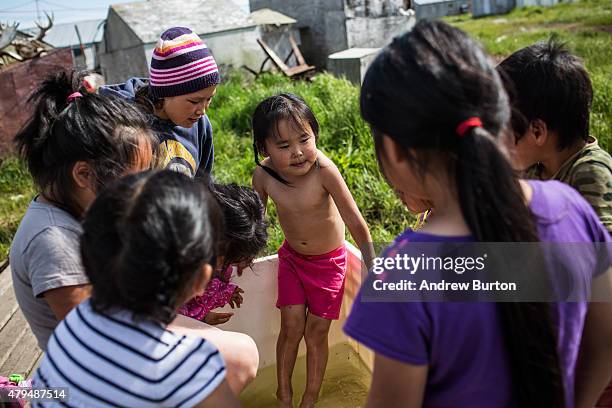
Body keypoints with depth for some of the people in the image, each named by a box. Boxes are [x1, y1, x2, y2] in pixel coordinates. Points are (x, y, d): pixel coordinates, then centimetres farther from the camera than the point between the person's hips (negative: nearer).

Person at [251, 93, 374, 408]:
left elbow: (355, 222, -27)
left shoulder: (323, 169, -33)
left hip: (328, 261, -2)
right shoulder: (263, 174, -20)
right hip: (292, 256, 3)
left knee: (316, 333, 7)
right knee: (291, 327, 5)